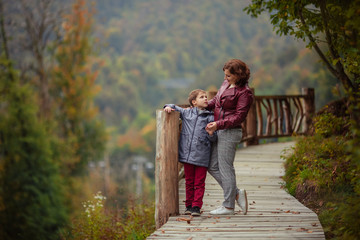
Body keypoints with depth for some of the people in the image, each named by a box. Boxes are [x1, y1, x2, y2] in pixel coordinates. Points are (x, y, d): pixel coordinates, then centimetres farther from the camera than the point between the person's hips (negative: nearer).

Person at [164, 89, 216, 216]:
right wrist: (168, 107, 2)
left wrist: (211, 133, -19)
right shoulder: (186, 113, 8)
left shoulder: (209, 117, 3)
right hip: (187, 153, 2)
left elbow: (213, 139, 3)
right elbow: (174, 108, 24)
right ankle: (189, 206, 20)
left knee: (199, 183, -1)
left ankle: (196, 207, 2)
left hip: (201, 155, -2)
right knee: (189, 182, 11)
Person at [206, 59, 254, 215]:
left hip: (230, 132, -9)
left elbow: (239, 117, -17)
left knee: (225, 168, -4)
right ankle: (237, 193, 19)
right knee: (212, 167, 10)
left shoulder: (245, 93, -14)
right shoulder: (226, 84, 11)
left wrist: (218, 124, -24)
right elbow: (216, 101, 24)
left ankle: (228, 206, 5)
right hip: (219, 132, 9)